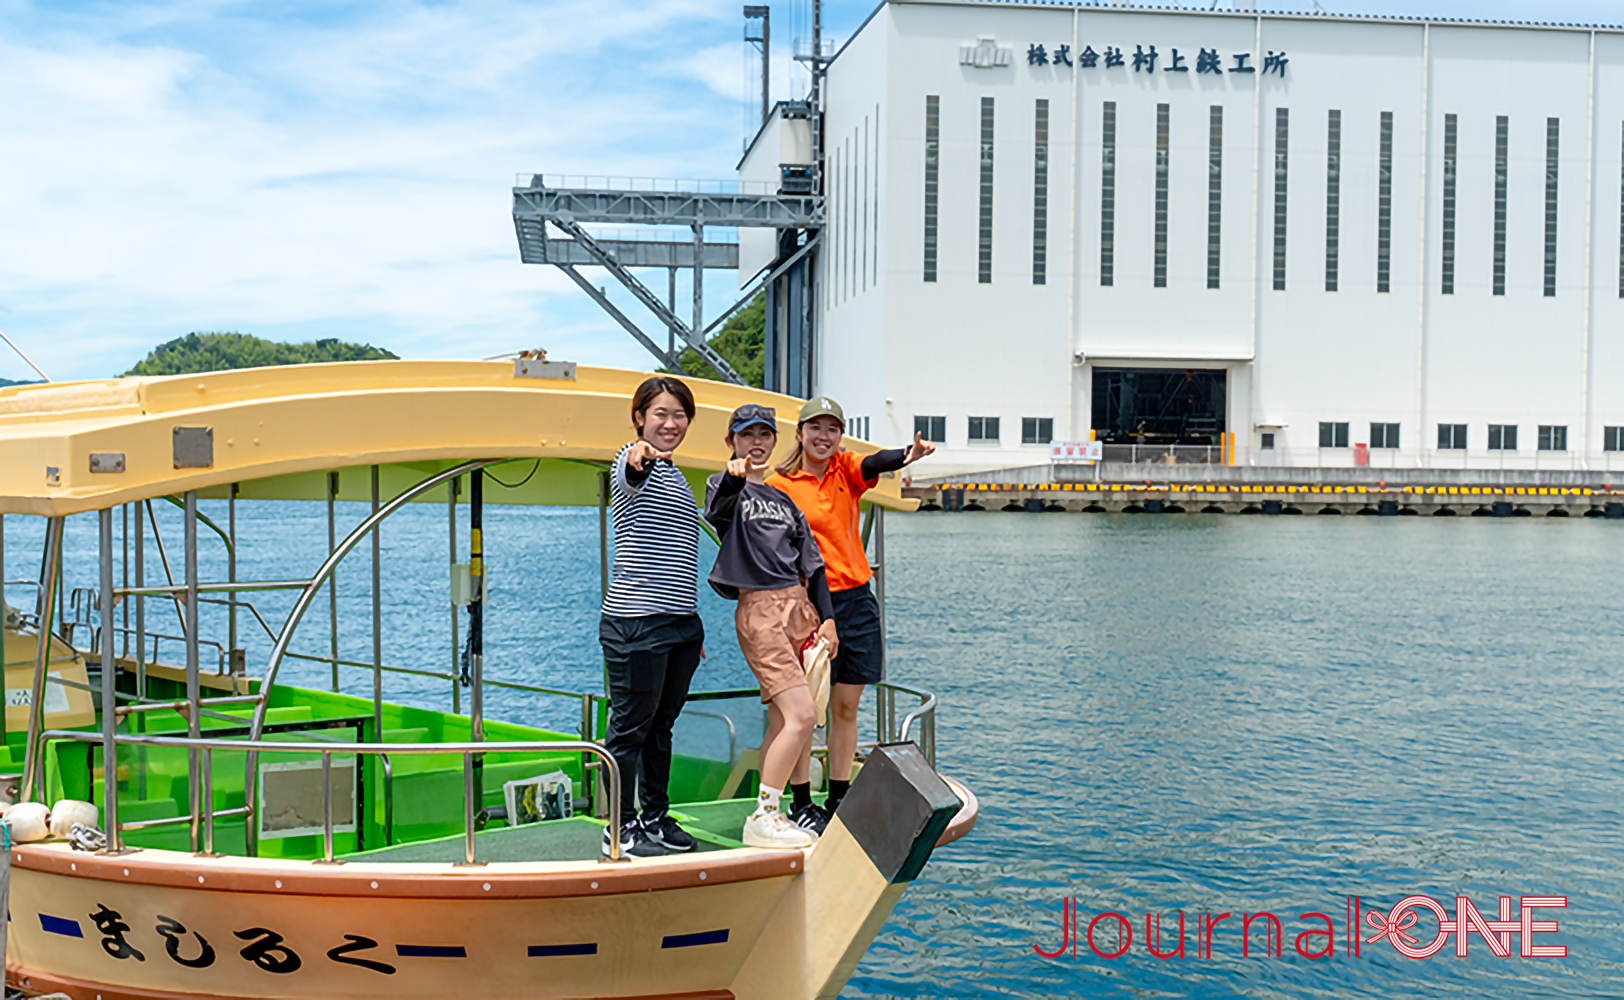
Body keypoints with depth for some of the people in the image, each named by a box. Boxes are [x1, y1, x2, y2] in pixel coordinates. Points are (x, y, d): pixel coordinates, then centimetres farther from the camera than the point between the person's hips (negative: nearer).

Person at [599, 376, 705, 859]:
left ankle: (655, 816, 24)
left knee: (662, 724, 14)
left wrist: (694, 625, 23)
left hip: (681, 622, 8)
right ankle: (621, 829, 6)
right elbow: (629, 479, -33)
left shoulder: (675, 476, 19)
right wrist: (636, 458, -57)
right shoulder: (635, 463, -5)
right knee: (630, 726, -2)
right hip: (636, 622, -8)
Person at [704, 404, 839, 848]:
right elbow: (718, 506, -23)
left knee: (783, 722, 9)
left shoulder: (785, 501, 22)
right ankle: (762, 819, -9)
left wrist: (826, 617, 9)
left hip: (801, 607, 6)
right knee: (800, 715, -16)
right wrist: (735, 476, -45)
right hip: (760, 609, -6)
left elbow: (811, 563, 20)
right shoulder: (727, 486, 4)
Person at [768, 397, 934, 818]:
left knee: (846, 707, 11)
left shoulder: (845, 470, 6)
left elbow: (876, 463, -16)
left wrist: (911, 453, -38)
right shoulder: (779, 485, -4)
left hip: (857, 600, 4)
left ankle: (838, 799, 22)